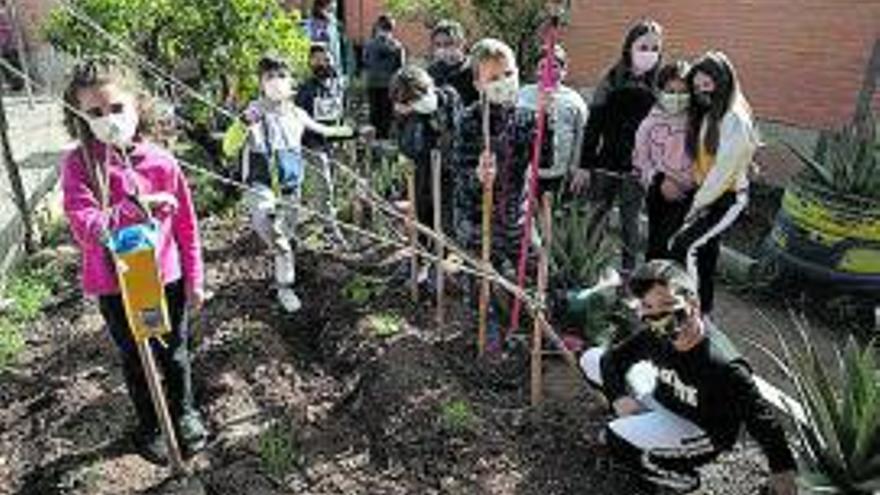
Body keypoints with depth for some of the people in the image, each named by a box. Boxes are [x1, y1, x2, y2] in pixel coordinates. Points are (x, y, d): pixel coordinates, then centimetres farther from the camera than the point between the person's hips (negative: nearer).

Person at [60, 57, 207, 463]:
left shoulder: (161, 161, -10)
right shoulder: (78, 165, -12)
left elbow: (186, 224, -3)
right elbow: (85, 227, -22)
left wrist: (195, 280, 1)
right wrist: (137, 207, -34)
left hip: (166, 277, 1)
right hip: (114, 286, 0)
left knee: (174, 353, 19)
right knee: (134, 359, 19)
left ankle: (185, 413, 45)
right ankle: (149, 426, 43)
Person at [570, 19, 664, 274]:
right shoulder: (612, 80, 1)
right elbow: (593, 126, 1)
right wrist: (584, 165, -1)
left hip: (637, 167, 0)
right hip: (606, 162, 1)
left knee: (630, 220, 7)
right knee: (599, 214, 8)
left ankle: (627, 272, 18)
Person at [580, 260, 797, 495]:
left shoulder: (721, 365, -36)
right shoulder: (656, 336, -18)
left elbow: (760, 418, -23)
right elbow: (613, 357, -3)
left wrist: (782, 469, -12)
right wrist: (618, 396, -18)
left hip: (704, 433, -6)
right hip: (663, 399, 6)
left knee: (617, 438, -30)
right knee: (591, 360, -2)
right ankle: (640, 424, 12)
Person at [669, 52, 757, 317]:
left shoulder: (735, 120, -16)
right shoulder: (706, 116, 9)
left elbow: (724, 168, -19)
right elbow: (700, 160, 7)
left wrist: (698, 203, -13)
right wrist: (698, 200, 1)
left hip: (729, 198, -8)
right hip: (708, 196, 8)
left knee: (683, 246, -17)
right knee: (704, 252, 13)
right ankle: (704, 310, 27)